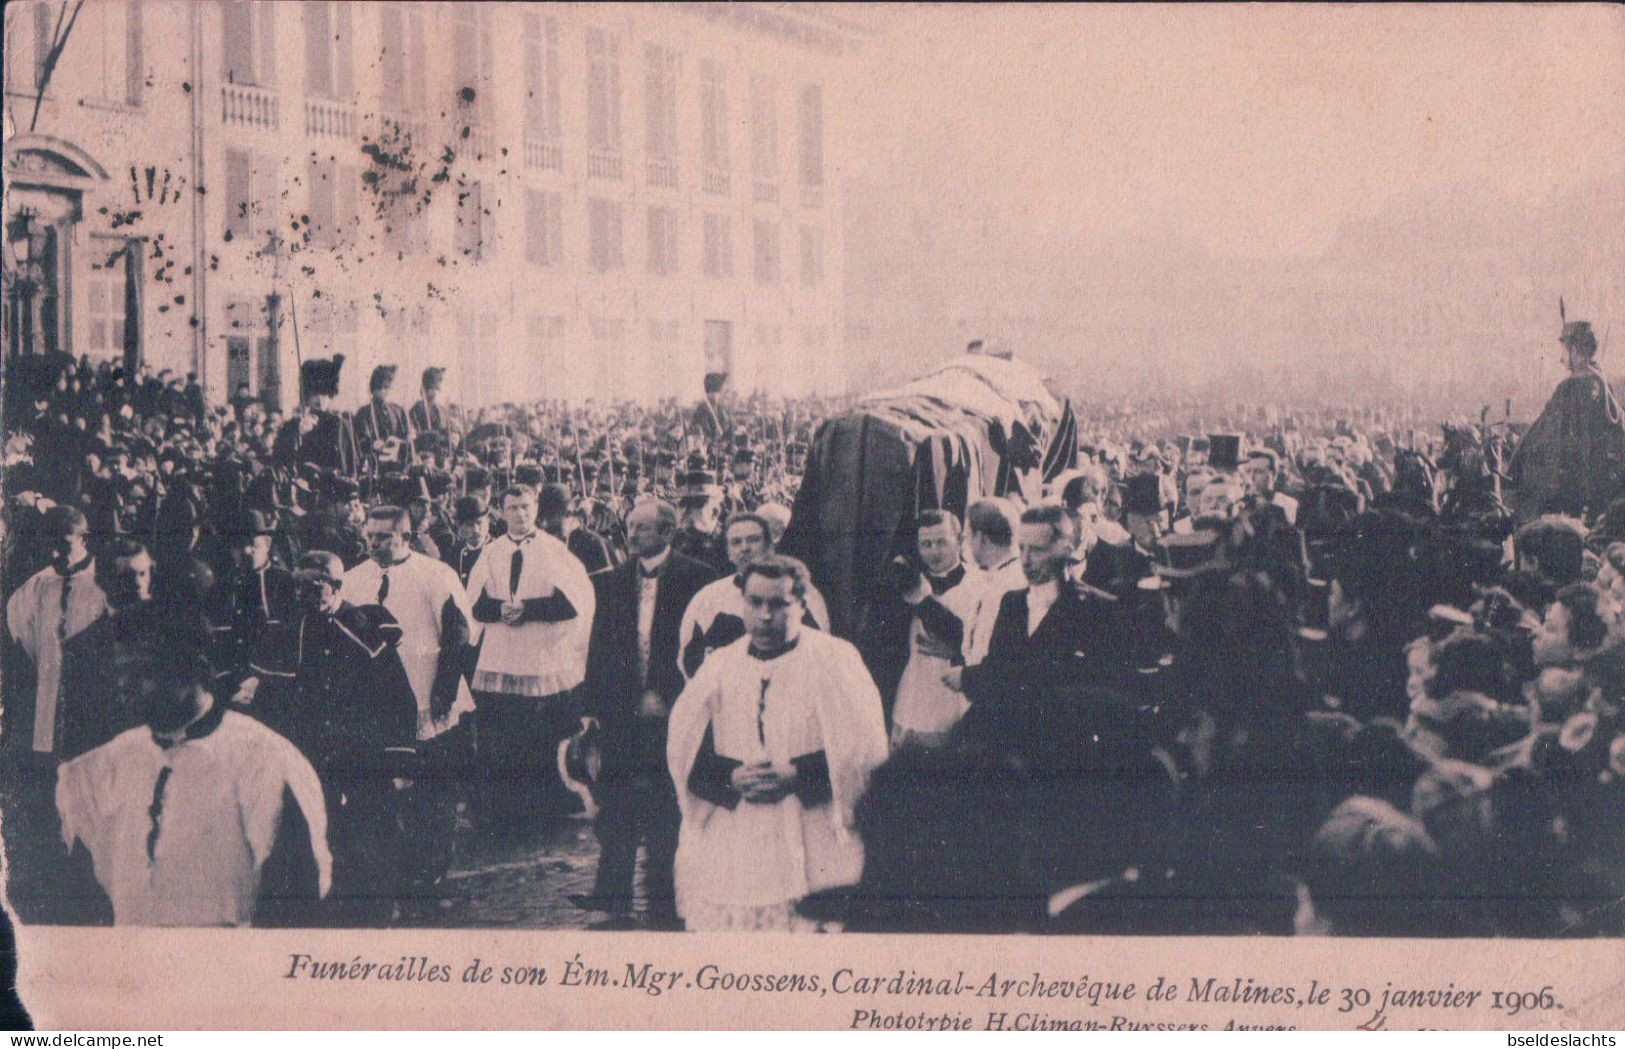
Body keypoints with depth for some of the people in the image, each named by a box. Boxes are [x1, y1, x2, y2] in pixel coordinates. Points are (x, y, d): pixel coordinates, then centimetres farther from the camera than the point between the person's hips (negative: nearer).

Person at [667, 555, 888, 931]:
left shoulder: (835, 659, 3)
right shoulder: (720, 667, 12)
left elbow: (864, 745, -6)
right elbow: (684, 749, 6)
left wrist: (796, 776, -16)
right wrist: (733, 777, -12)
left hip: (810, 851, -3)